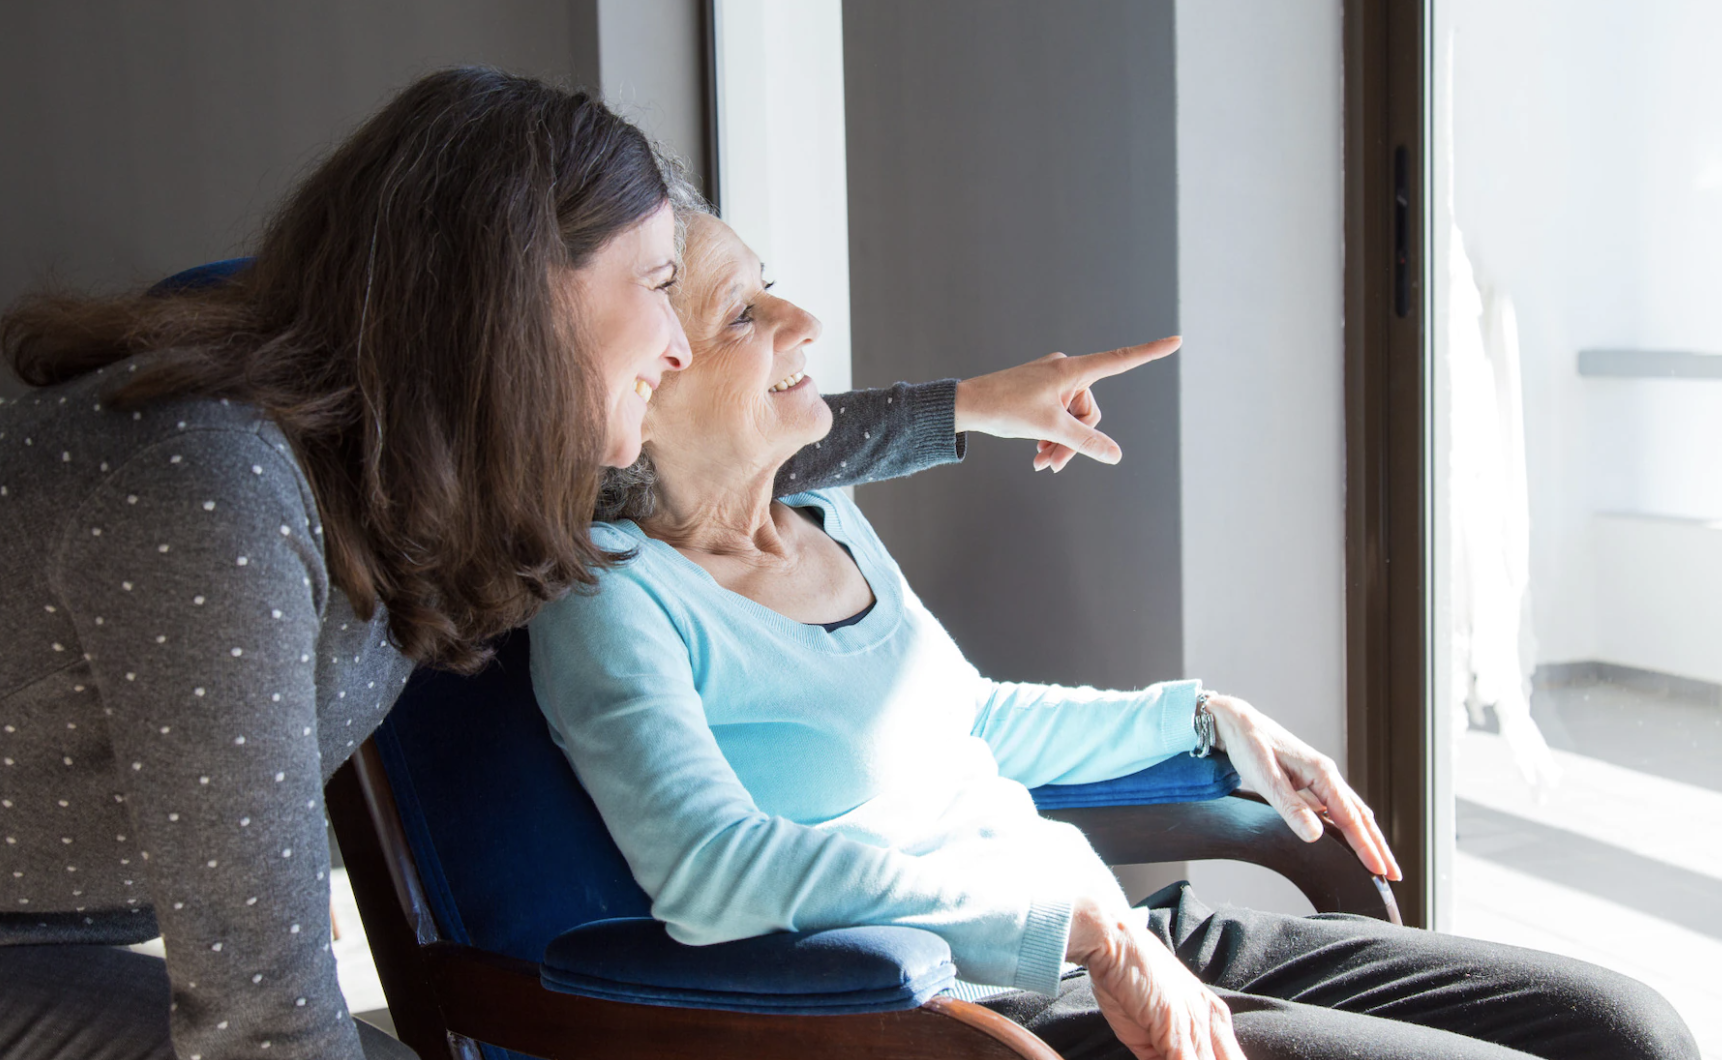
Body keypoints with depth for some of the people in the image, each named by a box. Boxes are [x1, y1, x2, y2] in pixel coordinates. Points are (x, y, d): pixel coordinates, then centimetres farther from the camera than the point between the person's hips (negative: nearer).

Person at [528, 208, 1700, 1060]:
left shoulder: (829, 521, 13)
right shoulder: (614, 597, -12)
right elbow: (710, 867, -28)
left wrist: (1208, 714, 20)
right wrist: (1081, 924, -29)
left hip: (1125, 944, 8)